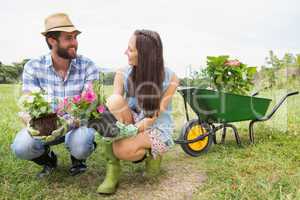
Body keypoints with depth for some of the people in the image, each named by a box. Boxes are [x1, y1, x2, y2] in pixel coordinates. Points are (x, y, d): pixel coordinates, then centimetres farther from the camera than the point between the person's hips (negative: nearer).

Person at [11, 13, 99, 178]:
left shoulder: (88, 66, -15)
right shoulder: (33, 67, -11)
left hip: (78, 123, -1)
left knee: (80, 147, -33)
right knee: (22, 147, -26)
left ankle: (77, 158, 7)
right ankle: (48, 159, 10)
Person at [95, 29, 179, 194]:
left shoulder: (170, 78, -14)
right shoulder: (123, 74, -6)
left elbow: (157, 113, -15)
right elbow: (114, 102, -13)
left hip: (157, 129, -3)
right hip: (132, 123, 4)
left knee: (122, 150, -34)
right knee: (115, 101, -30)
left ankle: (151, 153, 3)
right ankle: (112, 169, -22)